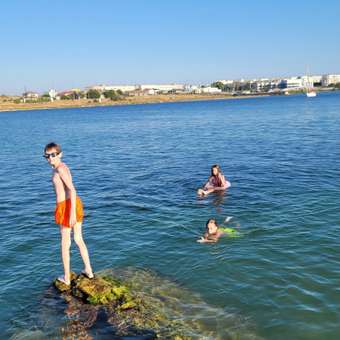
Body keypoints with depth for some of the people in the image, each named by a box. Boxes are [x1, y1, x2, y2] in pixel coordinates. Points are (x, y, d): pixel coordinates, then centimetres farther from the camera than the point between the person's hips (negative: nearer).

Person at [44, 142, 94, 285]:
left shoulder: (60, 169, -15)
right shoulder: (62, 167, 13)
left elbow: (72, 189, -23)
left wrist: (72, 212, -27)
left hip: (66, 206, -8)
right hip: (75, 203, 8)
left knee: (65, 243, 8)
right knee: (79, 240, 20)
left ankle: (66, 278, 23)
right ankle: (88, 270, 31)